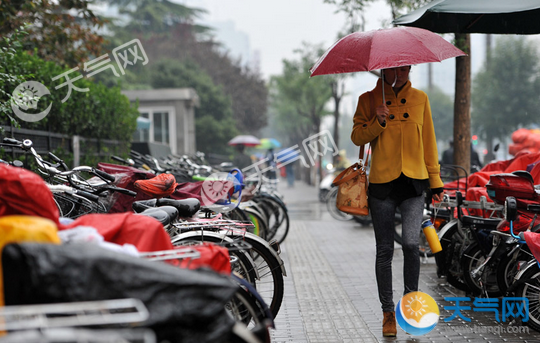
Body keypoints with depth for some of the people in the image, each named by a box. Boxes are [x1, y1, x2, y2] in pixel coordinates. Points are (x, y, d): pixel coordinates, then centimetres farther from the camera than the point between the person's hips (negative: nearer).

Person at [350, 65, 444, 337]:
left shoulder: (420, 98, 10)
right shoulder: (368, 100, 5)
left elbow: (429, 140, 13)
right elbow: (357, 137, 0)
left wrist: (435, 180, 11)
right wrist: (378, 122, -18)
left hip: (413, 182, 0)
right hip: (382, 183, 0)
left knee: (411, 243, -15)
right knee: (385, 250, 4)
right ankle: (388, 312, 16)